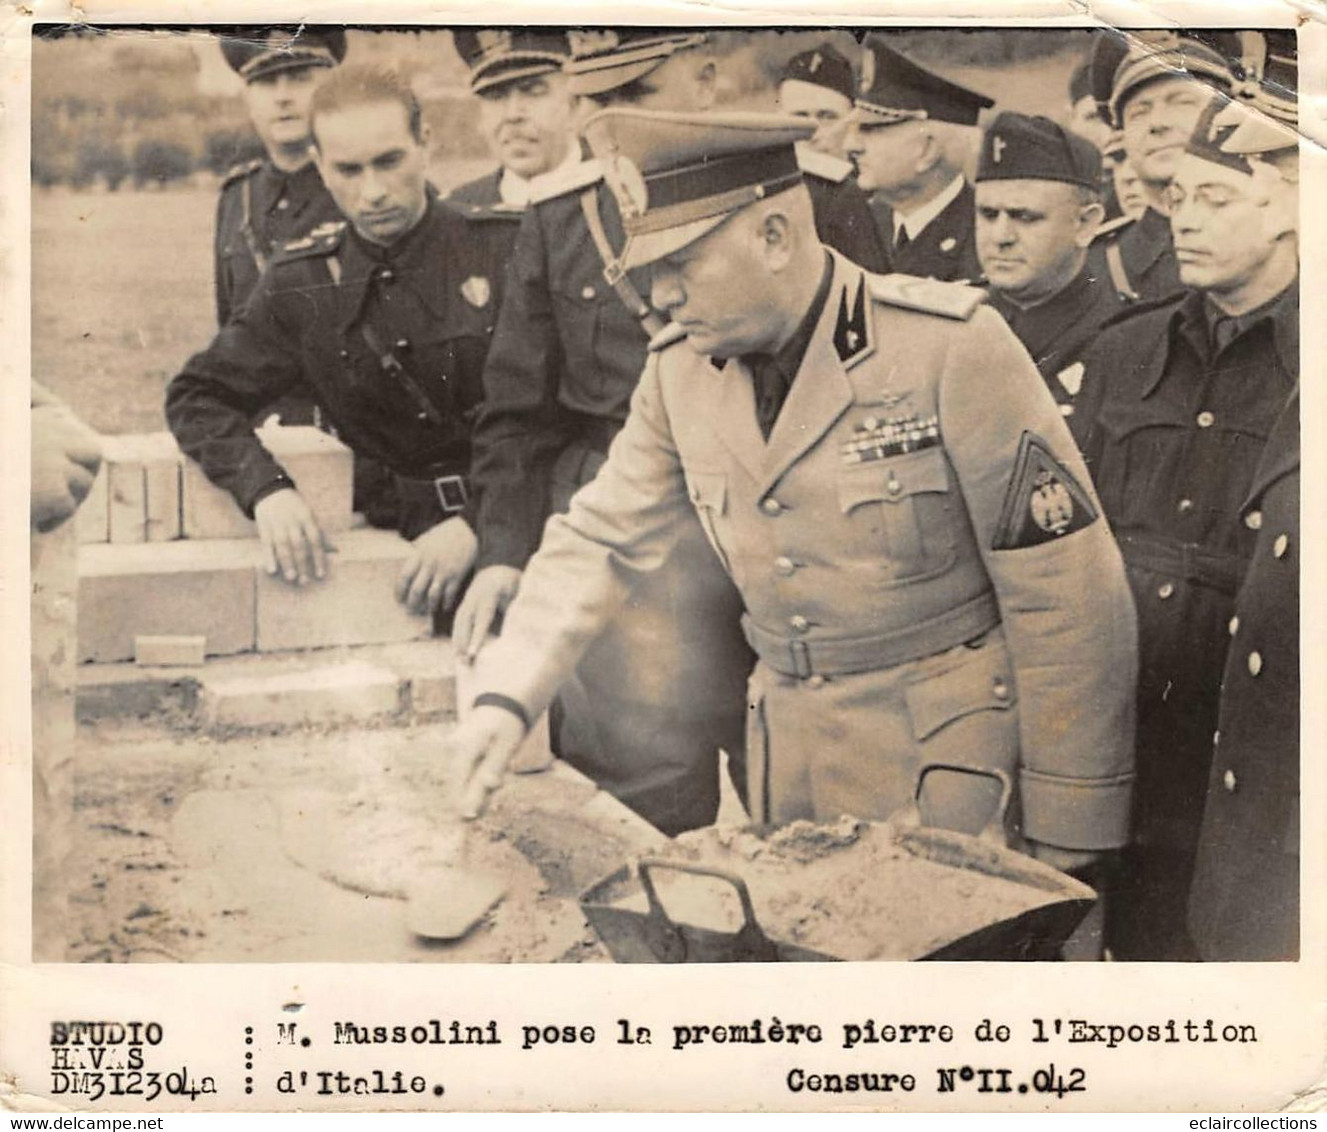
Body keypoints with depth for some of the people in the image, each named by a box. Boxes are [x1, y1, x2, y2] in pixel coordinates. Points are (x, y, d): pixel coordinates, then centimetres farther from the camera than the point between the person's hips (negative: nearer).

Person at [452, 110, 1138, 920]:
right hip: (793, 768, 5)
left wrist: (1069, 842, -12)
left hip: (953, 760, -5)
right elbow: (600, 540, 7)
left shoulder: (950, 347, -18)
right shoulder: (679, 370, 0)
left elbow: (1069, 596, -16)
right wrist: (506, 697, -9)